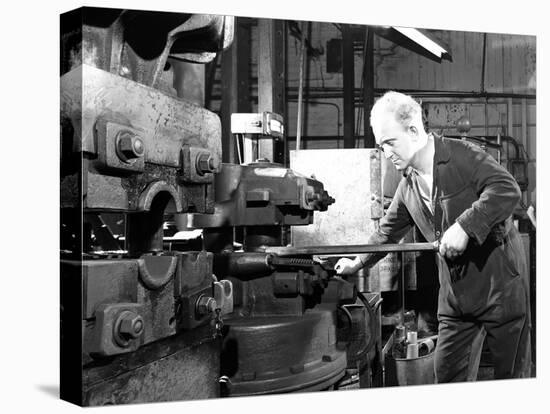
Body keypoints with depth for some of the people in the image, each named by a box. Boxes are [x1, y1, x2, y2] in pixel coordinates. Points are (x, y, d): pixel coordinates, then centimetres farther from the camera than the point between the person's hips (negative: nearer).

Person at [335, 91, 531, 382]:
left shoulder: (462, 156, -14)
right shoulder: (408, 186, 8)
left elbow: (508, 189, -26)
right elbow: (388, 231, 22)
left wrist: (464, 226, -31)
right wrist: (358, 263, 24)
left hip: (500, 280, -6)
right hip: (455, 291, 7)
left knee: (513, 375, 6)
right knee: (448, 377, 9)